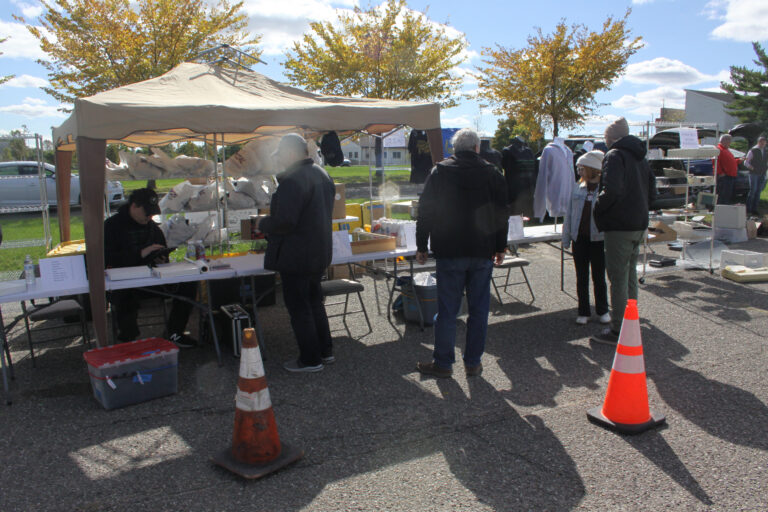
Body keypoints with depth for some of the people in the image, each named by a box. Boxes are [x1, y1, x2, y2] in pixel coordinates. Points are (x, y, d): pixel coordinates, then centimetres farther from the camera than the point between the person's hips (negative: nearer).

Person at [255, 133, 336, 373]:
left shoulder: (292, 180, -21)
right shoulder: (321, 174, 9)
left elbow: (284, 221, -27)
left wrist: (263, 224, -7)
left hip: (296, 256, -9)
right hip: (320, 253, 9)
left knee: (298, 307, 3)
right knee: (314, 301, 21)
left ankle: (310, 359, 12)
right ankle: (325, 351, 30)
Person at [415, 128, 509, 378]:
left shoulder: (440, 172, -1)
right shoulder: (492, 174, 4)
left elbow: (425, 212, -2)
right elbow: (501, 214, 7)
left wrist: (421, 246, 5)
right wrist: (500, 247, 16)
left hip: (449, 252, -1)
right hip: (483, 252, 2)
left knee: (447, 310, 4)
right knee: (479, 309, 9)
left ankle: (443, 363, 11)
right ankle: (473, 362, 16)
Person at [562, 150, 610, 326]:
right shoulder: (577, 189, 5)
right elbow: (569, 214, 9)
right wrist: (566, 238, 6)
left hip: (598, 240, -4)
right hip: (579, 239, 4)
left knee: (599, 277, 8)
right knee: (581, 277, 10)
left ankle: (602, 310, 25)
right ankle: (583, 312, 21)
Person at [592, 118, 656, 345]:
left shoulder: (615, 156, -13)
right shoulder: (640, 157, 15)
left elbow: (611, 191, -26)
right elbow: (651, 193, 18)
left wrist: (597, 207, -11)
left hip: (619, 227, -9)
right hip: (639, 224, 9)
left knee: (618, 278, -4)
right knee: (630, 274, 19)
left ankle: (618, 330, 2)